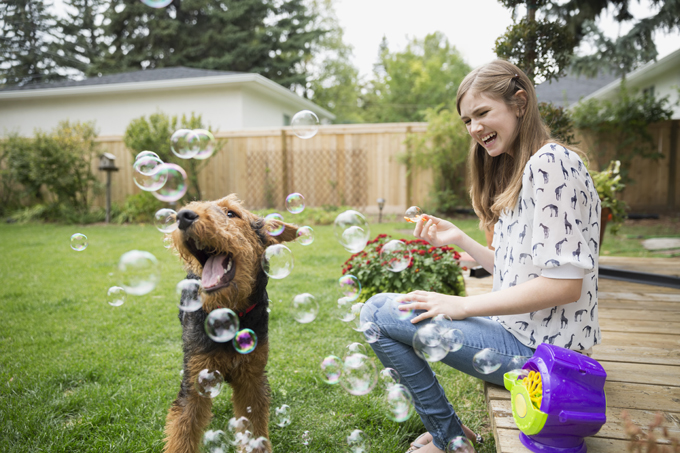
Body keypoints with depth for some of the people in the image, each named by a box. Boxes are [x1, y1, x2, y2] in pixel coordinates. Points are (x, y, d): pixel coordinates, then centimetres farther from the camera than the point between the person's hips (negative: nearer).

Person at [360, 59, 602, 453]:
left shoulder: (551, 163, -17)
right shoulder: (518, 172, 14)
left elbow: (564, 284, -22)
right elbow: (516, 272, 12)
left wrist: (462, 306, -19)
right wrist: (459, 239, 7)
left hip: (540, 346, -10)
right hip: (523, 330, 10)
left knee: (377, 313, -11)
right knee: (380, 307, 18)